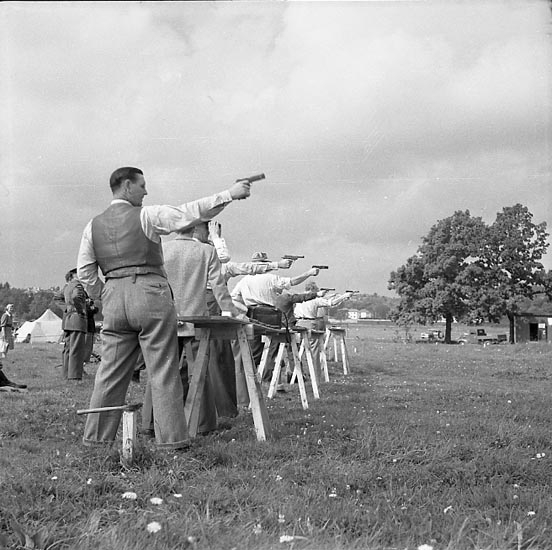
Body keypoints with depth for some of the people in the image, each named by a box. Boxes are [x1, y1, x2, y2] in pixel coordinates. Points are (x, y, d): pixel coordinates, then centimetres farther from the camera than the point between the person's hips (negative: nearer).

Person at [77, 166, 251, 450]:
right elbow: (190, 212, -8)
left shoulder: (93, 226, 13)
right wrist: (229, 194, -5)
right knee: (163, 371, -1)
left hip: (113, 298, 5)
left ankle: (96, 437, 13)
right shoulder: (147, 216, -2)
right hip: (150, 293, -5)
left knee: (111, 371, 10)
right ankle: (170, 438, 0)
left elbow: (85, 273, 12)